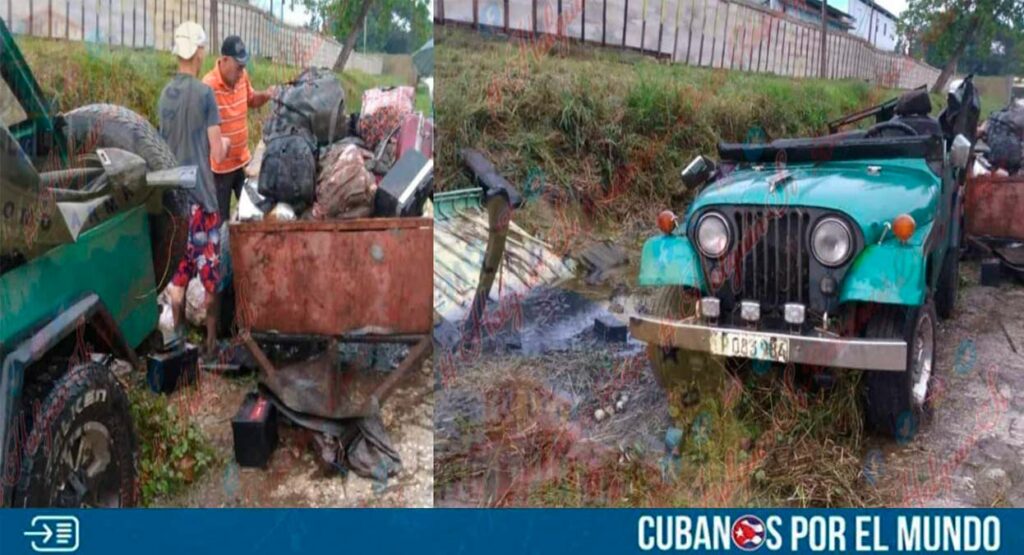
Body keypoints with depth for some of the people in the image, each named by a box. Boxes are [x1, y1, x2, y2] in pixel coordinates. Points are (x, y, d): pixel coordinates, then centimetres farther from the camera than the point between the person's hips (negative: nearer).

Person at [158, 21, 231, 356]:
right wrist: (225, 143, 11)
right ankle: (211, 341, 11)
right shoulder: (204, 93, -11)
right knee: (209, 272, 4)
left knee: (177, 270, 14)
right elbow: (217, 154, -10)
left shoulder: (164, 95, 6)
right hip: (201, 195, -5)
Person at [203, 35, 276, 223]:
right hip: (220, 166, -6)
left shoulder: (242, 76, -2)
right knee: (222, 220, 6)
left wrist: (265, 95, -3)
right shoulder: (209, 86, -23)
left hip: (243, 160, 6)